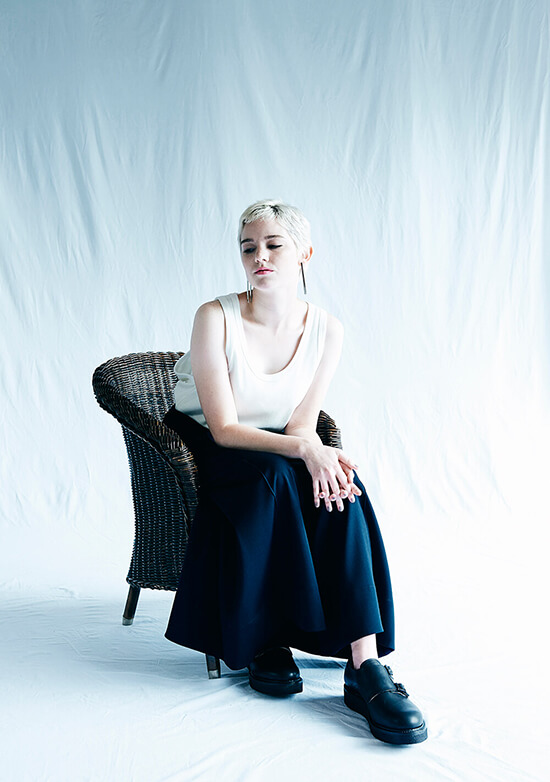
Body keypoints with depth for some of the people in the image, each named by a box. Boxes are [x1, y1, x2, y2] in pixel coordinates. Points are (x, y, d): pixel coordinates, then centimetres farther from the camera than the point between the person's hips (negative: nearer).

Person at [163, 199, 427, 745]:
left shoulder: (327, 330, -5)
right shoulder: (216, 318, -17)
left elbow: (302, 422, -3)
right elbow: (223, 428, -20)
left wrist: (319, 452, -27)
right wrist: (301, 447, -34)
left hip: (277, 453, 3)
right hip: (202, 452, -3)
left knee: (338, 487, -29)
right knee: (271, 476, -36)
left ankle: (365, 664, -33)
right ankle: (263, 643, -22)